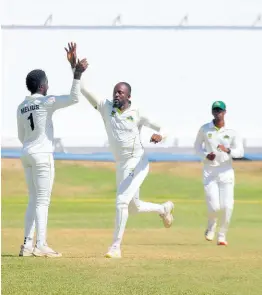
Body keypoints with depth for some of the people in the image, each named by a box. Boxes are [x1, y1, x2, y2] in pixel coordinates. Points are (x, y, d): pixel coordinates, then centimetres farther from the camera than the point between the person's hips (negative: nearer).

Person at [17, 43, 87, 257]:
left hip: (26, 154, 7)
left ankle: (28, 245, 9)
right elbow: (74, 98, -18)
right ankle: (41, 246, -7)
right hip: (43, 154, -7)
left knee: (34, 200, 13)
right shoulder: (47, 102, -10)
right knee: (42, 201, -5)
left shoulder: (22, 107, 10)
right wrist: (77, 74, -19)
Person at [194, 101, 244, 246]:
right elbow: (197, 147, 12)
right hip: (209, 172, 0)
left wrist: (228, 150, -30)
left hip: (226, 172, 0)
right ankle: (211, 225, 22)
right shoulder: (204, 129, 0)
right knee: (214, 206, -12)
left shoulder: (231, 132, -3)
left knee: (227, 207, -8)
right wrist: (206, 155, -9)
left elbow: (240, 152, -9)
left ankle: (222, 235, 12)